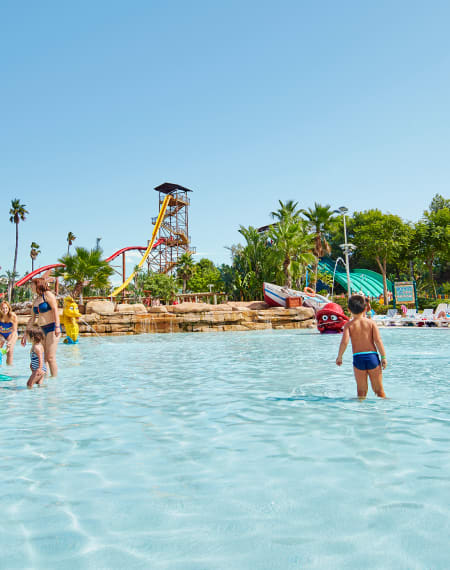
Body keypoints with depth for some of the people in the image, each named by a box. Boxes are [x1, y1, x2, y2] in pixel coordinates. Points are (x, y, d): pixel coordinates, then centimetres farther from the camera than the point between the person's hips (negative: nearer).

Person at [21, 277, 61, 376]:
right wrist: (25, 334, 21)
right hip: (43, 330, 8)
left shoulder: (48, 294, -4)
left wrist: (57, 327, -24)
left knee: (50, 358, -10)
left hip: (52, 328, -7)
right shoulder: (35, 301, 18)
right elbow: (32, 319, 23)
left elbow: (55, 310, -14)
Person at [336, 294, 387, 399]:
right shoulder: (371, 323, 1)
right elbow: (378, 340, -7)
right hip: (372, 356, 1)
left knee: (361, 391, 11)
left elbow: (344, 342, -13)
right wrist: (383, 357, -1)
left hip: (358, 358, 0)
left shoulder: (349, 325, -1)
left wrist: (339, 357, -1)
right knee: (379, 389, 14)